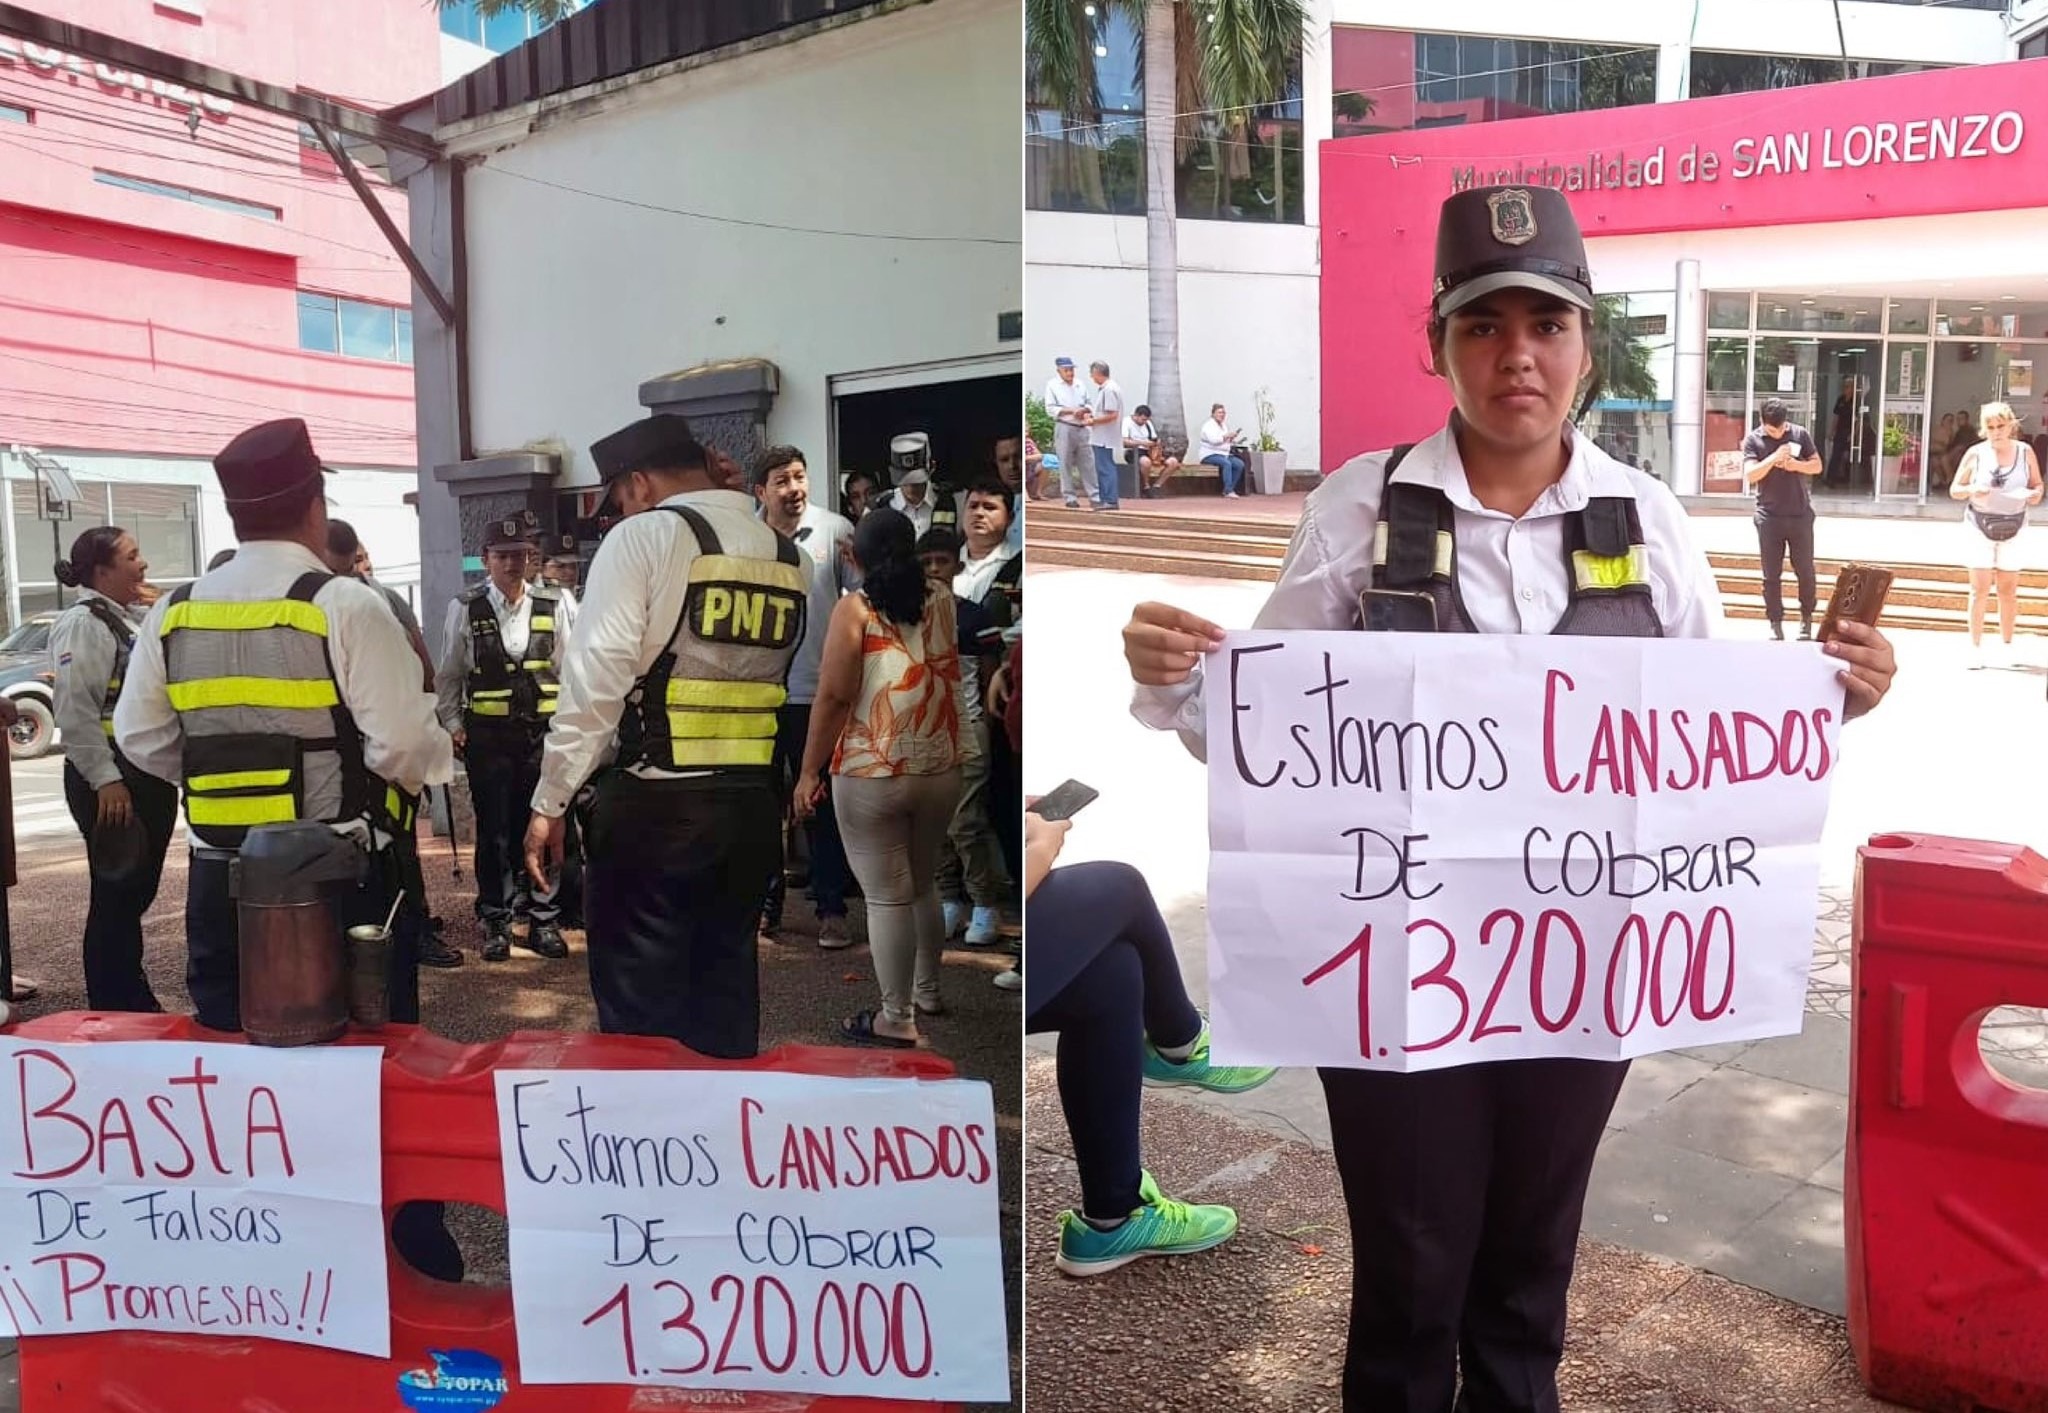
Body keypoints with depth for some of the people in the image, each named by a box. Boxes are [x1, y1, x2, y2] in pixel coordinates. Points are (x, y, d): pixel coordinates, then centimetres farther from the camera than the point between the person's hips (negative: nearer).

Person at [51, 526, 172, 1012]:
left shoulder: (126, 620, 15)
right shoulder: (84, 624, -13)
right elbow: (75, 711, -21)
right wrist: (105, 779, -22)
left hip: (148, 779, 9)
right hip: (112, 783, -9)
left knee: (138, 892, 16)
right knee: (116, 895, 0)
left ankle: (134, 1001, 28)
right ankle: (111, 1010, 10)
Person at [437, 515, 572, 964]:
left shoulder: (552, 606, 3)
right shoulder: (465, 608, 0)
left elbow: (567, 672, 7)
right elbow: (448, 677, 6)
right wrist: (454, 726, 1)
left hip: (543, 730, 1)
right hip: (487, 734, -1)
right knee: (494, 830, 5)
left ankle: (542, 919, 16)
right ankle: (495, 922, 17)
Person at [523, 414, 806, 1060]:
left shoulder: (644, 535, -5)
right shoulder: (789, 556, 11)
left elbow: (595, 679, -11)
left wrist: (550, 801, -7)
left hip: (652, 806, -5)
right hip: (752, 807, 6)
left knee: (639, 1005, 4)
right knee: (726, 991, 15)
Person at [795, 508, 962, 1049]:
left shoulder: (855, 609, -10)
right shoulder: (943, 600, 4)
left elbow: (834, 697, -14)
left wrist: (810, 770, -6)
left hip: (873, 777, -5)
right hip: (940, 771, 6)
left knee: (887, 896, 3)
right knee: (923, 885, 22)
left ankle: (896, 1019, 11)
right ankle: (927, 991, 36)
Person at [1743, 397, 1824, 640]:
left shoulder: (1800, 434, 2)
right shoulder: (1753, 440, -2)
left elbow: (1817, 466, 6)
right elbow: (1750, 475, -13)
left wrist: (1796, 465, -13)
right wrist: (1774, 458, -25)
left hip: (1800, 515, 1)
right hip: (1769, 517, -1)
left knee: (1805, 570, 7)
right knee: (1771, 575, 3)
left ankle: (1807, 619, 22)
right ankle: (1775, 624, 11)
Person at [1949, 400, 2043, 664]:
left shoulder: (2025, 452, 0)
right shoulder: (1975, 453, -4)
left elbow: (2038, 485, 9)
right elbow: (1954, 491, 0)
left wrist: (2035, 494, -13)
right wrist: (1971, 490, -21)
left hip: (2013, 528, 2)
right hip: (1979, 528, -1)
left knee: (2009, 589, 6)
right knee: (1980, 589, -4)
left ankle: (2007, 645, 20)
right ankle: (1975, 648, 3)